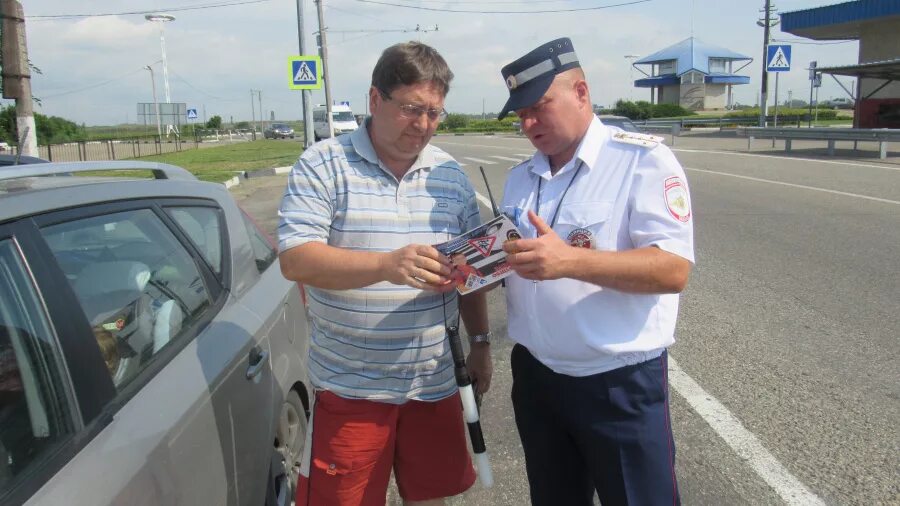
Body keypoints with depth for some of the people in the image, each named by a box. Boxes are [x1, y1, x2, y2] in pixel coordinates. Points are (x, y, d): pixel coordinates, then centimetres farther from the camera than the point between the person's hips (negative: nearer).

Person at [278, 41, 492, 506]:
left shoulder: (450, 175, 6)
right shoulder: (322, 166, -9)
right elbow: (295, 260, -19)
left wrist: (480, 342, 10)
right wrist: (387, 264, -32)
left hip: (433, 382, 4)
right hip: (350, 387, -3)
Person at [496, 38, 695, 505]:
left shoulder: (644, 159, -12)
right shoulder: (520, 177, 8)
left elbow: (673, 269, -23)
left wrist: (569, 261, -35)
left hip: (621, 383, -6)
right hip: (536, 377, 6)